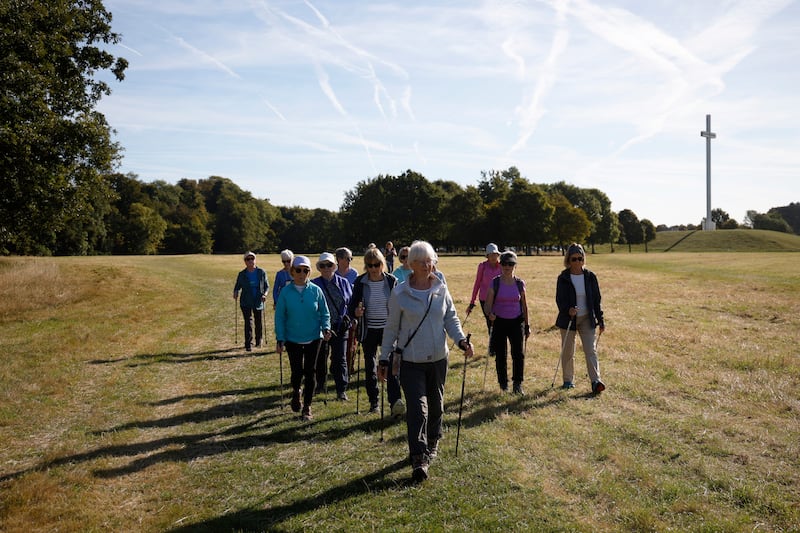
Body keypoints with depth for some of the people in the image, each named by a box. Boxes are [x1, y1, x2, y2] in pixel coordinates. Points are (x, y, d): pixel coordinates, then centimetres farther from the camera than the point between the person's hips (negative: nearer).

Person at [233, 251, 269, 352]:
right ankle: (248, 344, -3)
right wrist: (235, 292, -11)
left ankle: (259, 341, 31)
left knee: (259, 323, 10)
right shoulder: (242, 274, 1)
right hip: (246, 302, -1)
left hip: (258, 302, 1)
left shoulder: (261, 272, 0)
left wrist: (265, 294, -13)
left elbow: (266, 286, 5)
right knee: (248, 323, -7)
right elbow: (237, 286, 11)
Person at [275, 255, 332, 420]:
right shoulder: (285, 292, -5)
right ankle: (296, 391, 35)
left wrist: (326, 328, -13)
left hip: (313, 338, 1)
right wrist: (280, 339, -5)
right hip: (293, 339, 0)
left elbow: (324, 313, 4)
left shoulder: (316, 291, -4)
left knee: (310, 372, 4)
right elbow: (279, 317, -1)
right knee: (297, 372, 0)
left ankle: (307, 406, 20)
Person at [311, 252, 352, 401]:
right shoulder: (314, 284, 1)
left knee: (339, 359, 2)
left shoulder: (343, 282, 6)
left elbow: (351, 302, 11)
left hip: (340, 327, 0)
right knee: (320, 357, 13)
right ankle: (320, 384, 31)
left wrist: (348, 317, -2)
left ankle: (341, 390, 9)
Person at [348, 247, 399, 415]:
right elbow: (352, 307, -1)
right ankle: (373, 402, 25)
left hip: (388, 329, -2)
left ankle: (395, 402, -21)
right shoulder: (360, 282, -3)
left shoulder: (392, 281, -3)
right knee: (370, 366, 11)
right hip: (368, 330, 2)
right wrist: (355, 312, -24)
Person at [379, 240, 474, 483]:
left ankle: (432, 442, 40)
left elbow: (451, 318, 7)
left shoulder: (441, 289, 2)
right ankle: (418, 459, -8)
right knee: (417, 407, -11)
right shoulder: (400, 293, -7)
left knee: (436, 404, 17)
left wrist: (461, 339, -11)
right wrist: (385, 358, 0)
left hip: (438, 358, 4)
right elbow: (392, 328, -1)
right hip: (411, 360, -4)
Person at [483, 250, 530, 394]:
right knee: (500, 356, 6)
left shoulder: (520, 284, 3)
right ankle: (503, 385, 20)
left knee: (518, 353, -9)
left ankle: (517, 384, 2)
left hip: (516, 322, 1)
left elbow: (524, 306, 11)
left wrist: (527, 325, 12)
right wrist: (489, 314, -26)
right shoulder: (495, 283, -2)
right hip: (499, 322, -1)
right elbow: (487, 305, -4)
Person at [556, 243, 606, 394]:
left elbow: (596, 299, 6)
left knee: (591, 350, -8)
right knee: (568, 352, 8)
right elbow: (559, 299, -6)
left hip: (587, 319, 1)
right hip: (568, 319, -1)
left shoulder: (590, 277, 1)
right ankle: (568, 380, 23)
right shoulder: (563, 278, -4)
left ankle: (595, 381, -11)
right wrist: (568, 310, -26)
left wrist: (600, 320, 4)